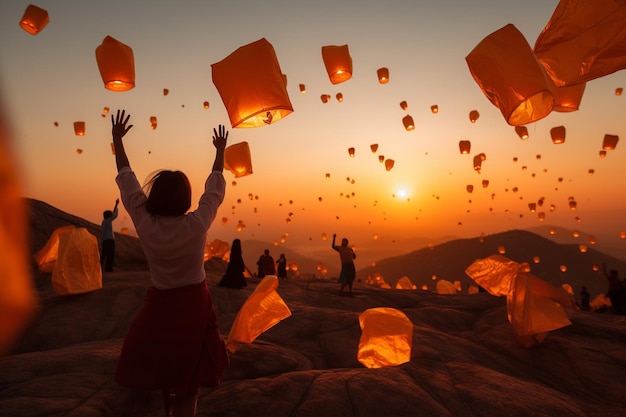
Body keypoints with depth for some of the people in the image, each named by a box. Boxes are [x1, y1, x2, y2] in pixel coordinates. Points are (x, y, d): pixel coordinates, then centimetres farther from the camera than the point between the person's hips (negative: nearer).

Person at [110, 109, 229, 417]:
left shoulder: (144, 223, -14)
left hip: (160, 304, 3)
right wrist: (220, 151, 11)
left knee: (163, 367, 24)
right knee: (189, 378, 9)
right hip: (194, 304, -2)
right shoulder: (197, 224, -18)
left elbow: (126, 178, -2)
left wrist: (117, 139, 10)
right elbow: (215, 189, -2)